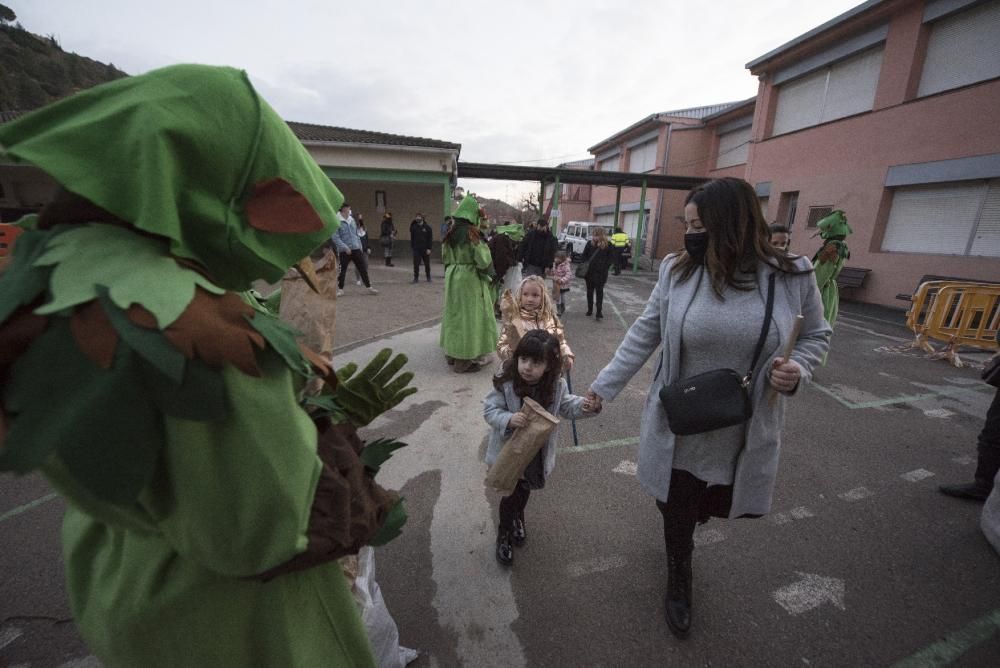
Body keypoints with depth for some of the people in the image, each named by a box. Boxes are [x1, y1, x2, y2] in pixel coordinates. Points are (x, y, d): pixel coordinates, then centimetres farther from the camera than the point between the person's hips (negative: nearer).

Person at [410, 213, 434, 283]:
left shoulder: (427, 227, -1)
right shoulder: (414, 227, 6)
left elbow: (430, 238, -3)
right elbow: (412, 238, 12)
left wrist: (429, 248, -10)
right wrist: (412, 247, 5)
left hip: (425, 249, -1)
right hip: (416, 249, 1)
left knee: (427, 264, 8)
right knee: (416, 264, -2)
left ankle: (428, 277, 23)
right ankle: (416, 278, 6)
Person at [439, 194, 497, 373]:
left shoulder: (451, 232, 6)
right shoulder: (470, 233, -16)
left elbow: (446, 257, 16)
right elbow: (483, 260, -16)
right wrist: (484, 246, 2)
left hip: (452, 277, 8)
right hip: (469, 278, -8)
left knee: (455, 314, 16)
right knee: (468, 316, -1)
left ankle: (452, 354, 27)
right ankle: (463, 360, 3)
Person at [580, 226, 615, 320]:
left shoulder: (608, 245, -5)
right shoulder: (590, 243, 2)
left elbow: (611, 258, -1)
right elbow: (584, 256, 7)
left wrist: (604, 267, -10)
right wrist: (585, 265, -5)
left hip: (601, 273, -3)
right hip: (589, 271, 3)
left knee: (599, 291, -2)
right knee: (589, 291, 12)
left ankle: (599, 312, 0)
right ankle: (590, 309, 24)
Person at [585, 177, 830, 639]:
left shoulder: (792, 276, -10)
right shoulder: (676, 270, -9)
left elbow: (815, 335, 6)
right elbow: (643, 336, -4)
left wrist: (797, 368, -17)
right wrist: (604, 386, -4)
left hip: (741, 434, 1)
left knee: (708, 506, 22)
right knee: (676, 510, 15)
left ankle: (685, 528, 61)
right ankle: (679, 579, 47)